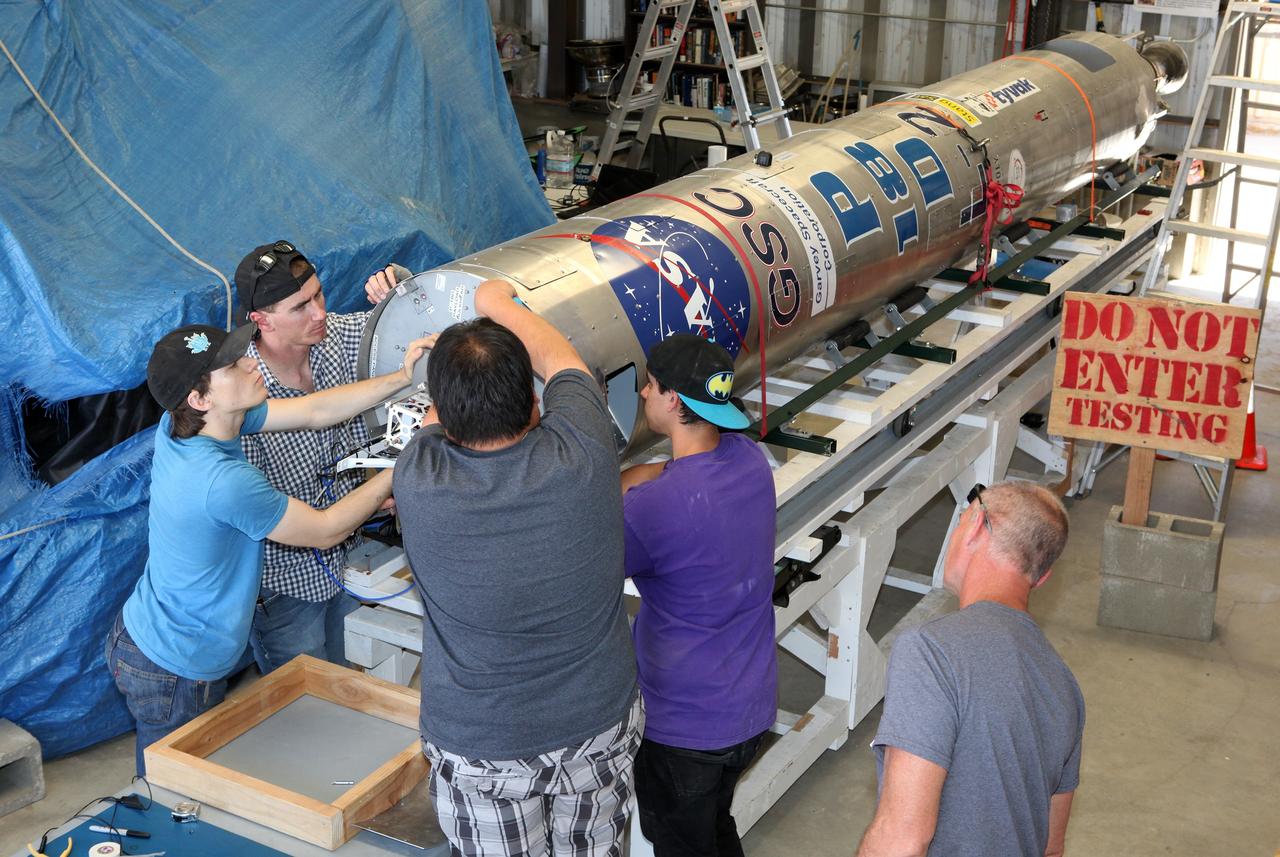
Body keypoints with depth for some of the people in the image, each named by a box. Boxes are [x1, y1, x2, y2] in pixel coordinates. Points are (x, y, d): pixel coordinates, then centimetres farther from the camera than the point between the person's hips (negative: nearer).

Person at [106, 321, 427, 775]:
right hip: (175, 673, -8)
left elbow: (311, 411, -6)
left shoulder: (180, 423, -9)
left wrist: (402, 378, -12)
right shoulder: (225, 482, -34)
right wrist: (396, 473, -11)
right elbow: (325, 529, -19)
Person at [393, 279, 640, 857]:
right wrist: (500, 303, 17)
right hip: (600, 727, 2)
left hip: (480, 751, -2)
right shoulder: (582, 455, -23)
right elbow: (557, 359, 0)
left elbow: (437, 417, 0)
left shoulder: (418, 483, -25)